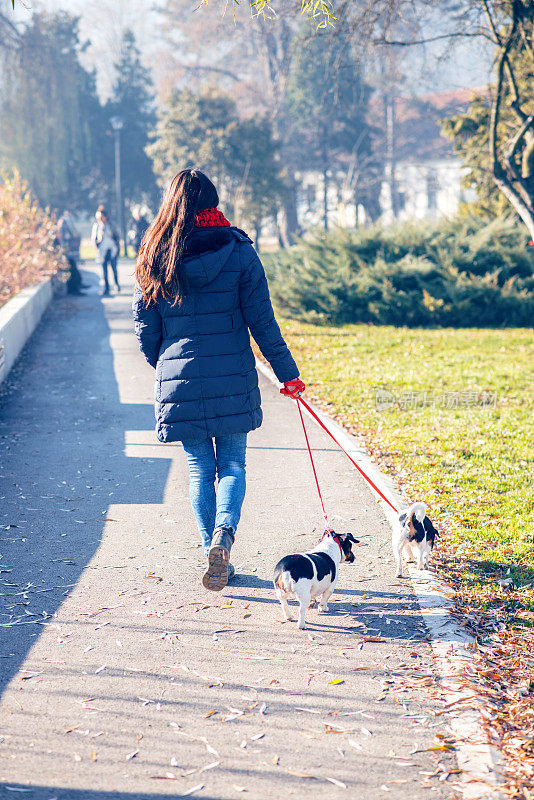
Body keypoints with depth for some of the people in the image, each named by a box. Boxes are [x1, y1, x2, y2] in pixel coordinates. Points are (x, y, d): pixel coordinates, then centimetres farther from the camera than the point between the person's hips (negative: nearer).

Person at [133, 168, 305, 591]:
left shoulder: (154, 258, 0)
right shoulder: (238, 251, -6)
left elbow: (145, 329, 5)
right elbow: (261, 320, -6)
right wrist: (288, 372, 3)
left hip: (179, 382, 1)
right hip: (233, 381, -1)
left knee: (200, 470, 13)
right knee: (232, 466, 8)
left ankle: (215, 553, 13)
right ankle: (224, 533, -17)